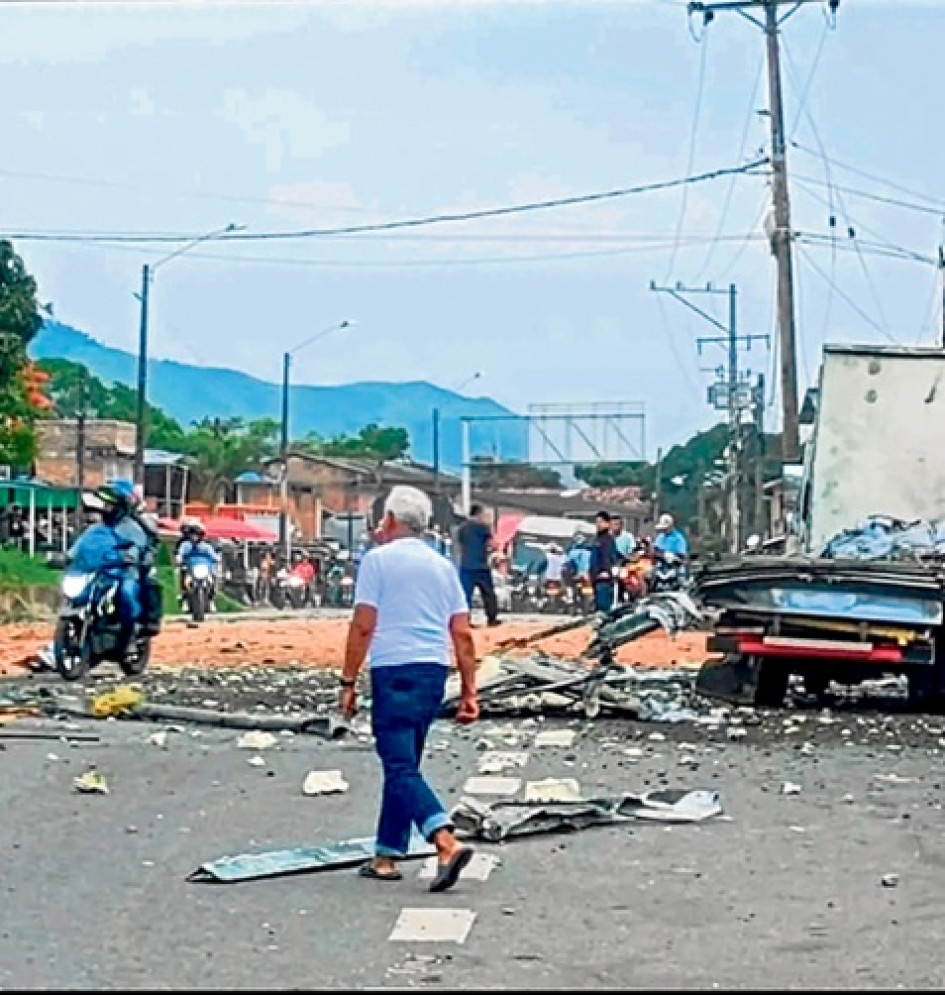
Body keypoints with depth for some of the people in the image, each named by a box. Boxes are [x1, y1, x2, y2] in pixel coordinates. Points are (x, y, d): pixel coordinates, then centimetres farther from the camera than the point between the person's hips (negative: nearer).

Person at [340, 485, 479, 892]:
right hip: (435, 671, 6)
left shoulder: (378, 559, -2)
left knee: (401, 768, -9)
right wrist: (469, 691, 12)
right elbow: (462, 634, 10)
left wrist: (348, 682, -2)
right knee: (403, 764, 15)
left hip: (394, 671, -6)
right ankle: (386, 857, 20)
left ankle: (447, 843, -26)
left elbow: (363, 626, -8)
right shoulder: (443, 565, 14)